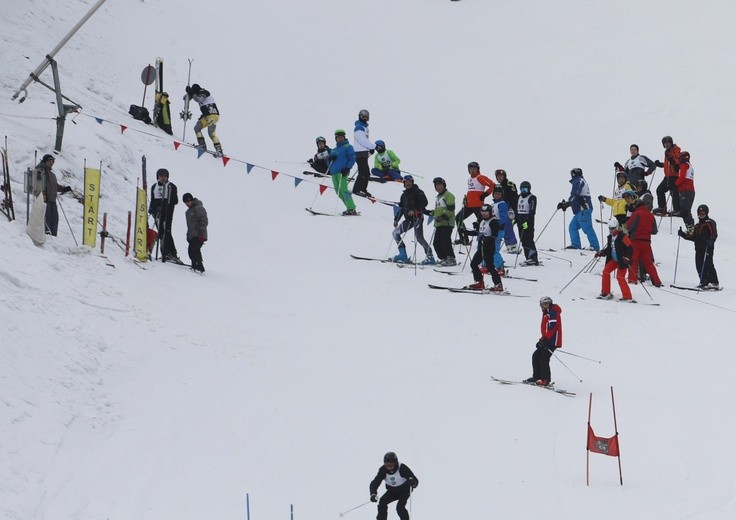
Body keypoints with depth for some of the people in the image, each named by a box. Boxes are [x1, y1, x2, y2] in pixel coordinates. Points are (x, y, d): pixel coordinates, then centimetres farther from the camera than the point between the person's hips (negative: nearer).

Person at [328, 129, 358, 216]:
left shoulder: (348, 147, 6)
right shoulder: (334, 149, 25)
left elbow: (352, 158, -2)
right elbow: (329, 161, 27)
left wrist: (347, 168, -15)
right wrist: (330, 158, 3)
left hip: (342, 172, -7)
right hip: (334, 172, 7)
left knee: (343, 189, -18)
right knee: (338, 191, 2)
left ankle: (351, 209, -19)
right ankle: (349, 208, 8)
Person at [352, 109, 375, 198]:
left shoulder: (364, 127, 18)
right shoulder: (359, 127, -12)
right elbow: (362, 141, -20)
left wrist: (371, 147, 7)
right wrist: (373, 146, -16)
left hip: (364, 153, 10)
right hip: (360, 153, -10)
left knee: (366, 173, 13)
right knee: (363, 172, -12)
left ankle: (363, 189, 20)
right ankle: (356, 190, -8)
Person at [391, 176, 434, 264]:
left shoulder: (417, 192, -2)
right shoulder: (404, 195, 20)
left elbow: (424, 202, -13)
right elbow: (401, 208, 24)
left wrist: (415, 210, -21)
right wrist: (396, 219, 17)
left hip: (417, 217, -8)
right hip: (408, 219, 8)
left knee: (419, 238, -16)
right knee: (395, 233, 3)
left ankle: (430, 257, -13)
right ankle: (403, 254, 2)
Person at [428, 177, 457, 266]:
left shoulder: (448, 195, -4)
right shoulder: (438, 197, 25)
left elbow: (450, 209, -14)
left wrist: (443, 217, -24)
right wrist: (432, 212, 17)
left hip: (447, 223, -9)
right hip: (438, 224, 9)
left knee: (445, 241, -16)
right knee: (436, 243, 4)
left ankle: (451, 259, -13)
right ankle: (443, 259, 12)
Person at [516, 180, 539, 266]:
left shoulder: (532, 198, -7)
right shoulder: (519, 197, 16)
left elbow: (532, 211, -15)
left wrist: (527, 221, -23)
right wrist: (515, 219, 14)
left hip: (528, 221, -8)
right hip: (520, 221, 8)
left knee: (528, 240, -11)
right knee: (523, 241, 5)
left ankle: (533, 258, -10)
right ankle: (528, 258, 9)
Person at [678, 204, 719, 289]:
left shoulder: (710, 223, -1)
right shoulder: (697, 225, 23)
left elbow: (714, 234, -12)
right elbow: (693, 237, 24)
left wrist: (711, 240, -31)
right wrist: (683, 234, 15)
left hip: (708, 248, -8)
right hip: (699, 249, 8)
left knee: (708, 265, -12)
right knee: (699, 266, 2)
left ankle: (714, 283, -11)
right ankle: (704, 282, 8)